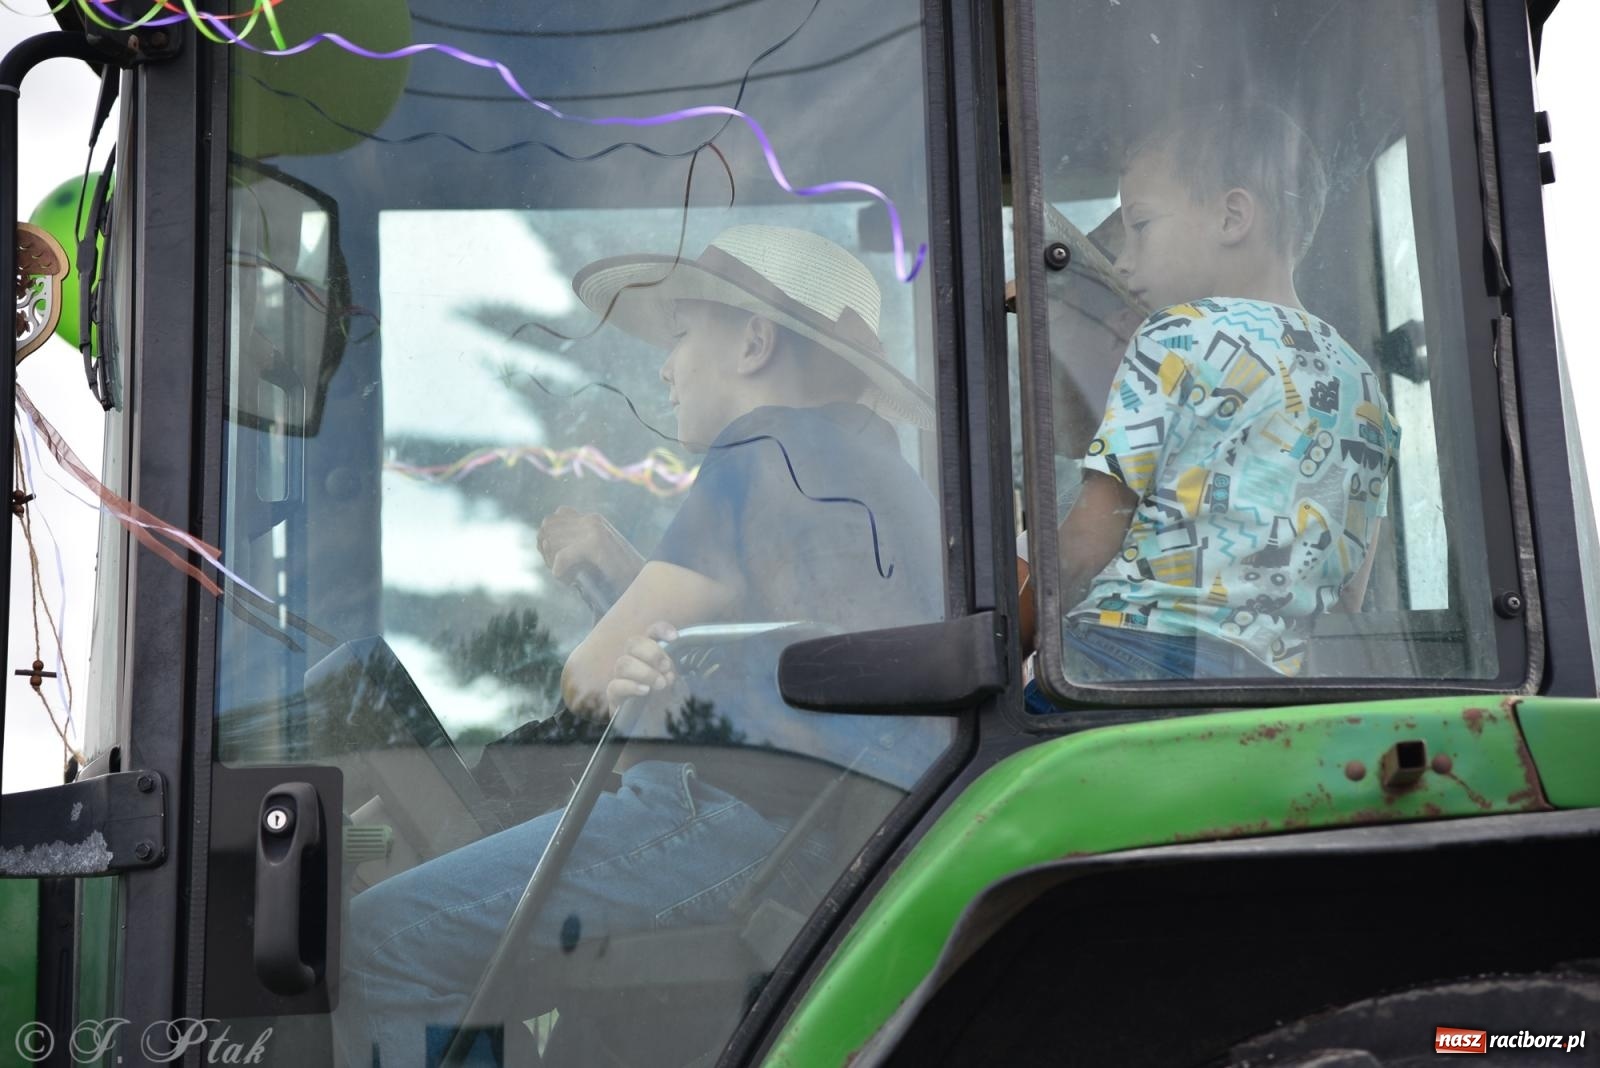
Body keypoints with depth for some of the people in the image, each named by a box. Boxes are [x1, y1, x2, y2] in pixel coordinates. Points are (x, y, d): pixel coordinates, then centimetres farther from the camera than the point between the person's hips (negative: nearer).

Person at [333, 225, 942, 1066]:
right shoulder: (882, 468, 21)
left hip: (759, 821, -10)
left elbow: (596, 676, -11)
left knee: (381, 942, -8)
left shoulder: (763, 450, -9)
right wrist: (616, 564, 18)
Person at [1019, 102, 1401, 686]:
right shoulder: (1364, 383, 20)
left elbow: (1085, 544, -2)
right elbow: (1351, 594, 21)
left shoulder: (1179, 338, -1)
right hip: (1272, 671, 8)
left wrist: (1019, 634, 13)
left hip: (1135, 645, -7)